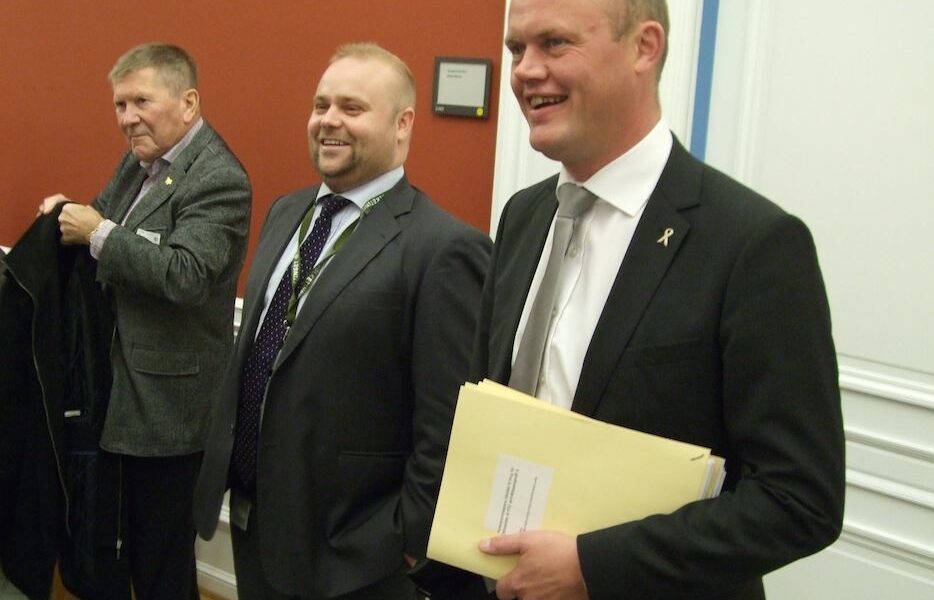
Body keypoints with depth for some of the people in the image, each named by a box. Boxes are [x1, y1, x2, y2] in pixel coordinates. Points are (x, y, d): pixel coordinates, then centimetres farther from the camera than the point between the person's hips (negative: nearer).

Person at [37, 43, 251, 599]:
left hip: (168, 397, -9)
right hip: (120, 386, 9)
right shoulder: (141, 160, 10)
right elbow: (111, 224, 21)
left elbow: (186, 276, -30)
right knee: (111, 535, 20)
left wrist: (97, 232, -22)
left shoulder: (217, 178, -19)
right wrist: (73, 213, 0)